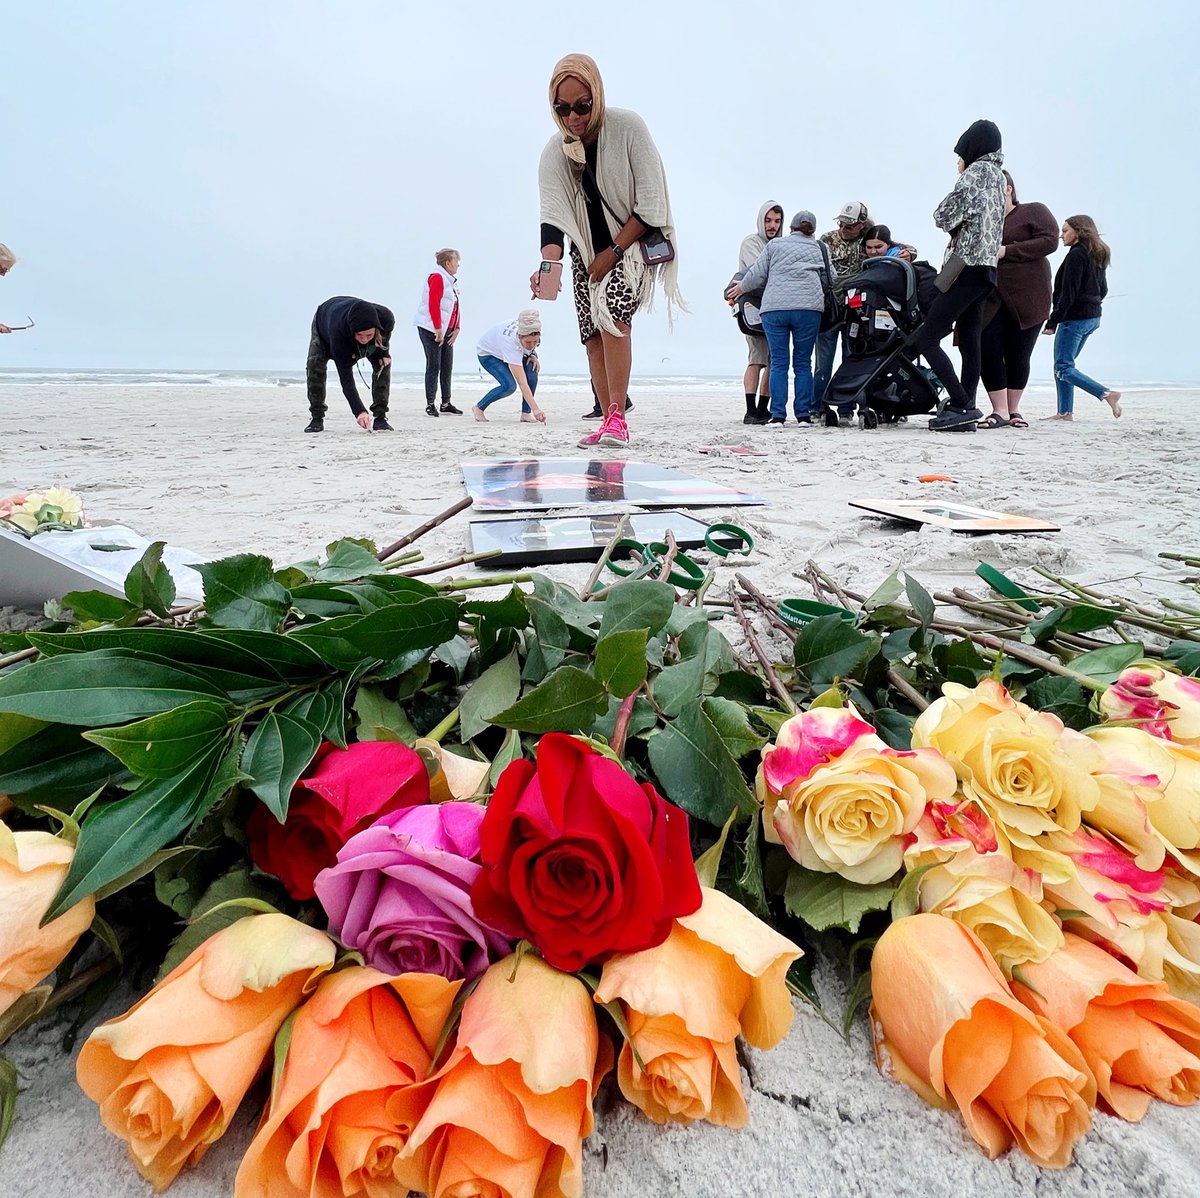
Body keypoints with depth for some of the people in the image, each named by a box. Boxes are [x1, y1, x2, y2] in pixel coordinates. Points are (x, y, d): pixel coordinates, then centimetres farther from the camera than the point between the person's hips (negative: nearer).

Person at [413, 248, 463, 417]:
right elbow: (433, 304, -18)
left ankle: (446, 404, 14)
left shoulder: (451, 280, 17)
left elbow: (455, 308, 17)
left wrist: (456, 328, 7)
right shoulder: (437, 277, -11)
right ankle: (430, 404, 0)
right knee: (434, 366, -6)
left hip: (446, 330, 9)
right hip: (431, 329, -9)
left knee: (447, 367, 8)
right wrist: (438, 329, -20)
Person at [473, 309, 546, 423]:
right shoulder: (511, 343, -46)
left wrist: (533, 355, -19)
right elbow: (522, 383, -50)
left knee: (532, 368, -22)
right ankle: (478, 408, -2)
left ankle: (526, 413, -11)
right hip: (487, 354, -6)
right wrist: (535, 409, -57)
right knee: (509, 386, -26)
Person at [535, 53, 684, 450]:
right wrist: (548, 265, -34)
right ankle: (609, 423, 2)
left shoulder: (629, 128, -15)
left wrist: (613, 252, -16)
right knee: (593, 335, -4)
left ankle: (617, 418, -27)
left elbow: (649, 206, -16)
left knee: (613, 313, -27)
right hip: (587, 250, 5)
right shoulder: (554, 152, -6)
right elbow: (552, 216, -16)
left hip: (634, 241, -4)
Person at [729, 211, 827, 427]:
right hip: (808, 307, 1)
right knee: (803, 363, 6)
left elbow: (757, 274, 12)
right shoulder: (820, 249, 20)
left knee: (778, 362, 2)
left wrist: (742, 288, 28)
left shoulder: (775, 245, 14)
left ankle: (778, 415, -3)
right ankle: (804, 415, 4)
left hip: (774, 308, -1)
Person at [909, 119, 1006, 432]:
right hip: (987, 269, 10)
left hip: (966, 266, -10)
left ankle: (963, 406, -19)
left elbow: (943, 217, -6)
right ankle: (964, 411, 6)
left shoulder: (976, 171, -6)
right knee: (969, 344, 8)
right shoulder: (998, 176, 21)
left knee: (926, 340, -12)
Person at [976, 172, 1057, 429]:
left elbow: (1049, 241, -7)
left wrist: (1007, 250, -13)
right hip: (990, 300, 3)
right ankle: (1000, 411, -6)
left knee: (1018, 357, 1)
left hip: (1026, 299, -3)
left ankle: (1013, 410, 13)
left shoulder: (1034, 212, 7)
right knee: (988, 354, -11)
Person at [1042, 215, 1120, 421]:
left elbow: (1068, 293, -18)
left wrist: (1053, 321, -18)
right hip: (1093, 317, 10)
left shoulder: (1076, 255, -12)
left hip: (1075, 318, -10)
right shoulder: (1097, 257, 16)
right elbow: (1103, 290, 20)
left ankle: (1107, 394, -17)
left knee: (1063, 368, -9)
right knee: (1064, 365, 13)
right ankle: (1065, 412, 11)